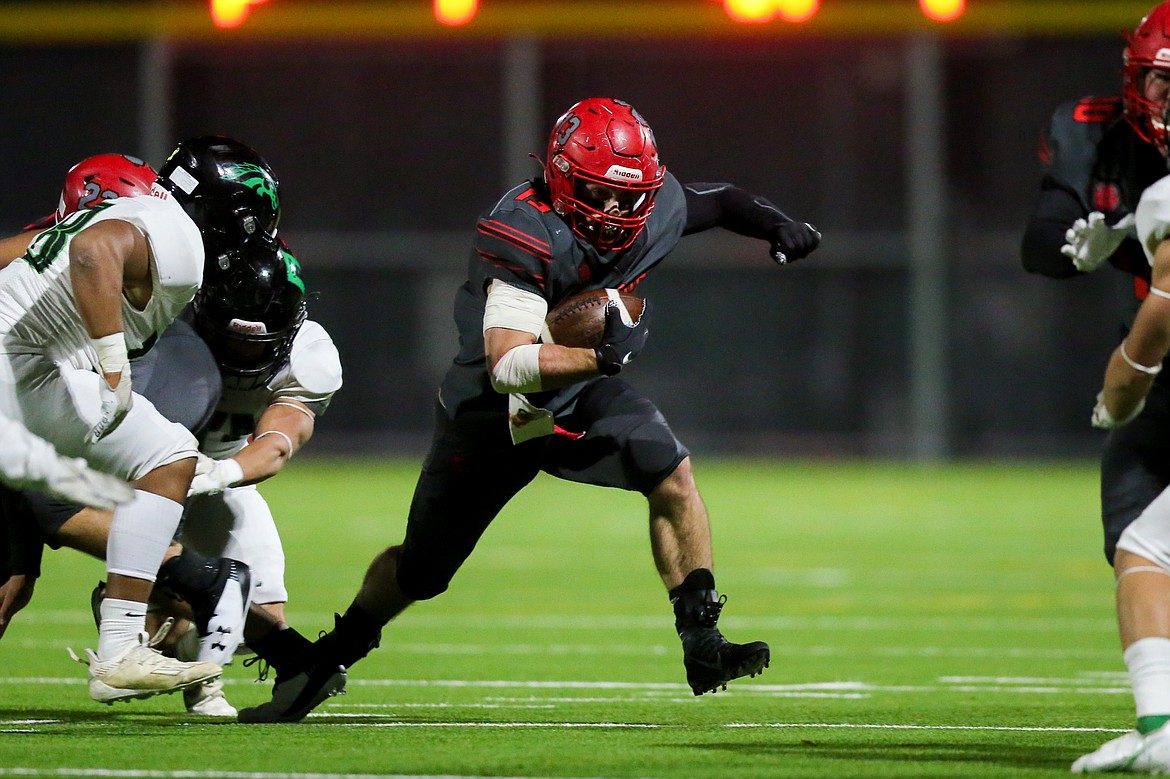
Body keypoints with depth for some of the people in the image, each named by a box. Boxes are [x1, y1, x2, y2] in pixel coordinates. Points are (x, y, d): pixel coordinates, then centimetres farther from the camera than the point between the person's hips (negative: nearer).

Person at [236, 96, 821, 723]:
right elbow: (507, 365, -41)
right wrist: (597, 358, -53)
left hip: (580, 394, 4)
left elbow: (714, 201, 8)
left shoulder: (657, 208, -16)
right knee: (421, 570, 10)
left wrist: (773, 223, -11)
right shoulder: (527, 232, -35)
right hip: (492, 411, -4)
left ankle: (702, 646, -18)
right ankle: (328, 661, 35)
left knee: (672, 476, -24)